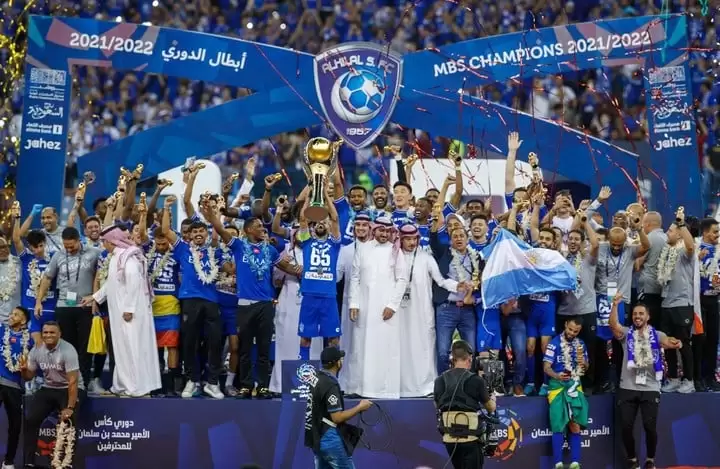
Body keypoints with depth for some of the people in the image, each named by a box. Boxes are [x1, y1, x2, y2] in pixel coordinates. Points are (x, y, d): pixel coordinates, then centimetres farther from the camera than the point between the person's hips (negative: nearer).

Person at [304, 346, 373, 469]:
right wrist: (360, 407, -12)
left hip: (317, 438, 9)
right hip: (330, 439, -9)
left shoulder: (317, 378, 7)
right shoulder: (331, 384, -20)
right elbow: (337, 417, -21)